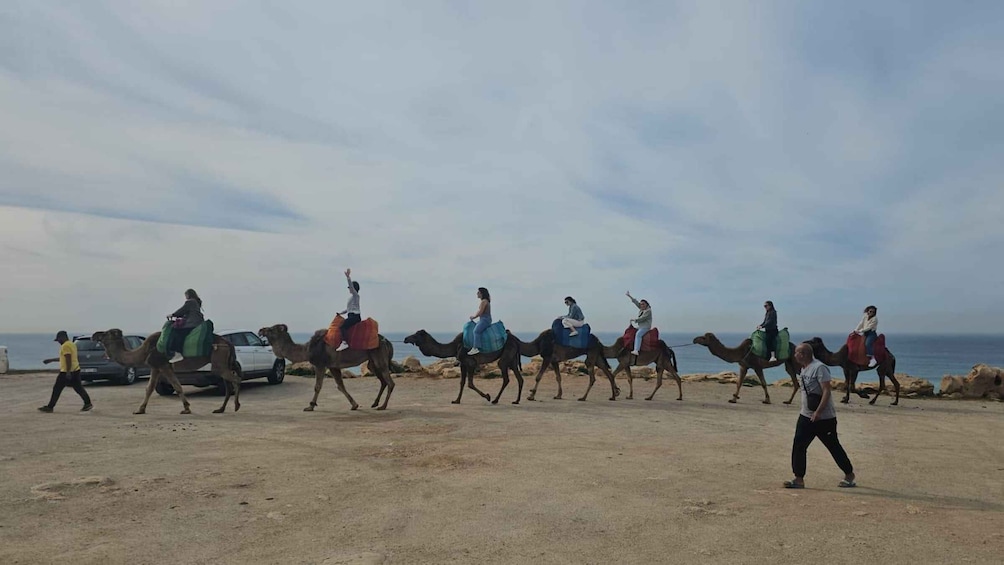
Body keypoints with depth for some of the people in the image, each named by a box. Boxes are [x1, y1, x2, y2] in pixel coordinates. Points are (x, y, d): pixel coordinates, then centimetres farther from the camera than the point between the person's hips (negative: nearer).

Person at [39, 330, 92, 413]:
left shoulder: (65, 346, -13)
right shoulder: (71, 344, 18)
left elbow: (68, 359, -22)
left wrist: (68, 372, -24)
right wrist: (51, 360, 32)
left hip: (67, 372, -9)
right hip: (75, 370, 9)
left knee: (57, 390, 1)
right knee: (79, 388, 7)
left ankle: (49, 407, 8)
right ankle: (88, 404, 1)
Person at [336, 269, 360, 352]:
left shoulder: (355, 295, -5)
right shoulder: (352, 296, 23)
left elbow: (351, 286, -23)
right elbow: (348, 309, 28)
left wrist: (348, 277, -29)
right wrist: (340, 313, 21)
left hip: (355, 316, -11)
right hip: (352, 316, 11)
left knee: (343, 326, -25)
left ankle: (345, 343, -34)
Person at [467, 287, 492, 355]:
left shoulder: (483, 301, -12)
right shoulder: (485, 301, 19)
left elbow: (480, 312, -15)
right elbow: (479, 311, 23)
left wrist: (473, 317, -2)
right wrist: (473, 316, 13)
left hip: (485, 319, -11)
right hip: (483, 320, 11)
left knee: (476, 330, -29)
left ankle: (475, 348, -39)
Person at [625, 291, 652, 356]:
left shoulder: (648, 310, -13)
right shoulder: (641, 309, 11)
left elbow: (642, 318, -18)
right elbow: (636, 302, 16)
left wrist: (634, 319, -6)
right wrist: (629, 296, 16)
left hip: (645, 327, -10)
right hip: (640, 326, 10)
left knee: (638, 334, -31)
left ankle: (636, 350, -45)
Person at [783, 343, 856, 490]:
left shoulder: (819, 368, -18)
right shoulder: (803, 369, 9)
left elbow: (827, 391, -23)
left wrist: (818, 412, -27)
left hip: (824, 418, -8)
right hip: (806, 416, 8)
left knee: (834, 447, 7)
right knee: (798, 446, -1)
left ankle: (849, 475, 27)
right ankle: (799, 479, 3)